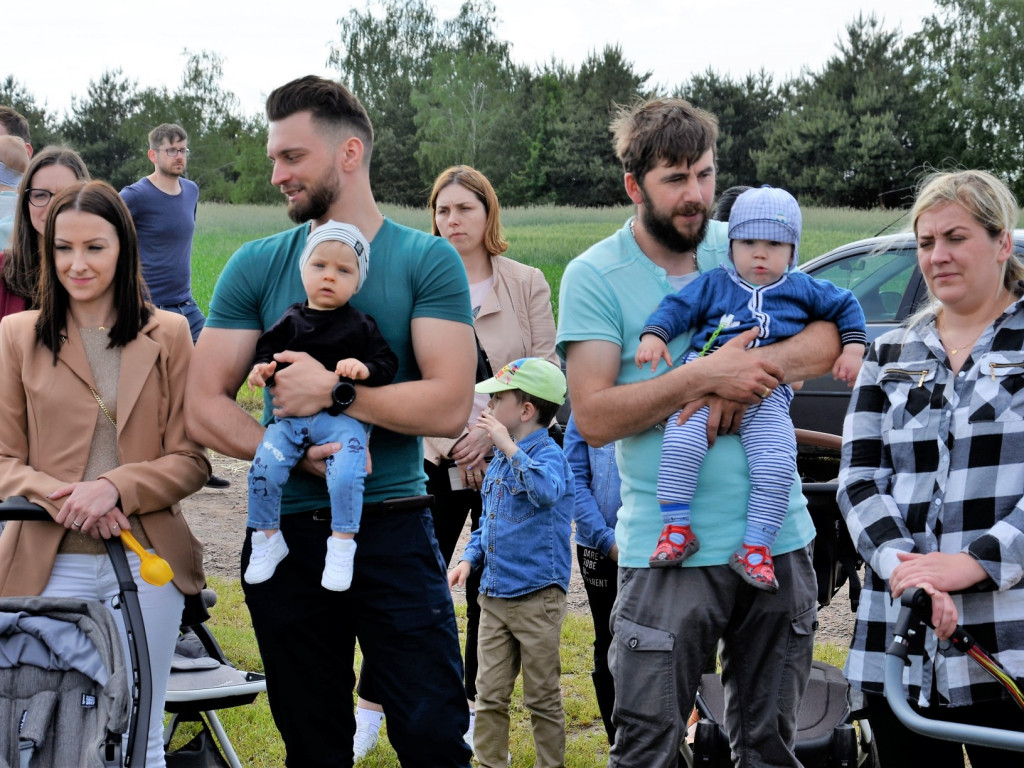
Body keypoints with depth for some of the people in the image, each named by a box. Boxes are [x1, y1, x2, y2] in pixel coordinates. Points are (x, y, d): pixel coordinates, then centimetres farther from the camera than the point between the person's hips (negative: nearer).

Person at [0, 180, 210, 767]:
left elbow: (191, 461, 2)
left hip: (146, 564, 0)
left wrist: (116, 487, -15)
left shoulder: (168, 335, 5)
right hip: (50, 564, 0)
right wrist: (63, 497, -16)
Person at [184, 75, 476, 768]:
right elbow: (204, 407, 0)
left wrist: (333, 391, -16)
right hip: (287, 534, 3)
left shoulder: (427, 261, -2)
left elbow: (450, 404, -12)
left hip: (393, 531, -3)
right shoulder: (256, 267, 5)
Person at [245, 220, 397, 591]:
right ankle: (267, 539, 5)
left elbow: (387, 362, 3)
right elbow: (267, 348, 17)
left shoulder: (360, 325, 5)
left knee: (346, 474, -25)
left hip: (342, 417, -2)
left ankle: (342, 545, -7)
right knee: (263, 467, -15)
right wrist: (263, 367, -5)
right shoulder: (291, 321, 11)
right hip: (291, 416, 3)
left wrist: (364, 368, -17)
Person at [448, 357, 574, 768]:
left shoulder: (549, 456, -12)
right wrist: (469, 559, 7)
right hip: (494, 596, 7)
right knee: (489, 695, 9)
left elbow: (546, 491, -36)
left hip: (536, 599, -7)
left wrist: (510, 446, -33)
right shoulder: (499, 461, 11)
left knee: (542, 699, 4)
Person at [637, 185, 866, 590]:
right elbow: (677, 306, 8)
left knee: (776, 466, -19)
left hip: (767, 397, 1)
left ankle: (755, 548, -8)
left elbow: (845, 305, 26)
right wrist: (653, 335, -10)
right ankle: (676, 529, -12)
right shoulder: (713, 284, 13)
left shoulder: (803, 290, 15)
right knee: (681, 444, -25)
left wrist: (852, 348, 15)